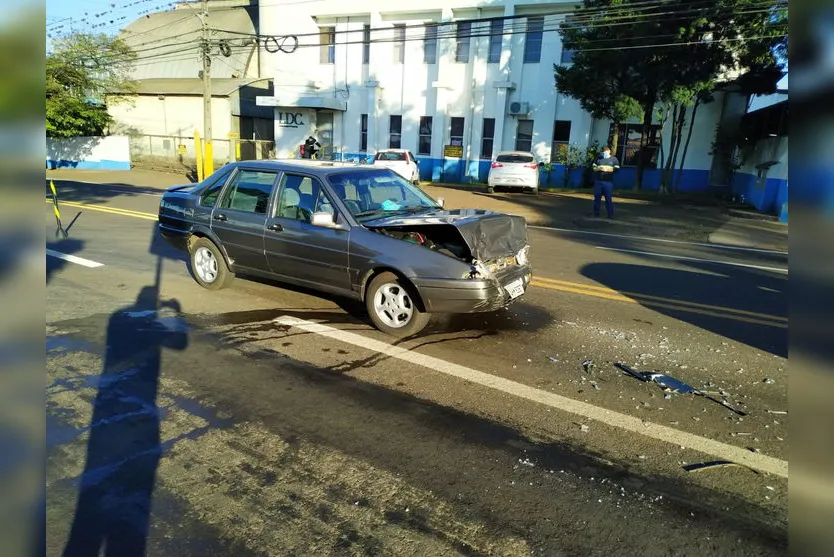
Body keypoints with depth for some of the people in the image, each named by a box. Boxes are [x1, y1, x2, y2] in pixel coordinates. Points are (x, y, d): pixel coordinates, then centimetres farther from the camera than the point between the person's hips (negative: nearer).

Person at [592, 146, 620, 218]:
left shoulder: (614, 159, 6)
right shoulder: (599, 158, 15)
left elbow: (616, 169, -3)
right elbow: (593, 168, 12)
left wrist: (607, 169, -14)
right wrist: (598, 169, -10)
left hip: (608, 182, -3)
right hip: (598, 181, 3)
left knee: (608, 198, -4)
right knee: (597, 197, 6)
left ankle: (610, 214, 0)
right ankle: (596, 213, 14)